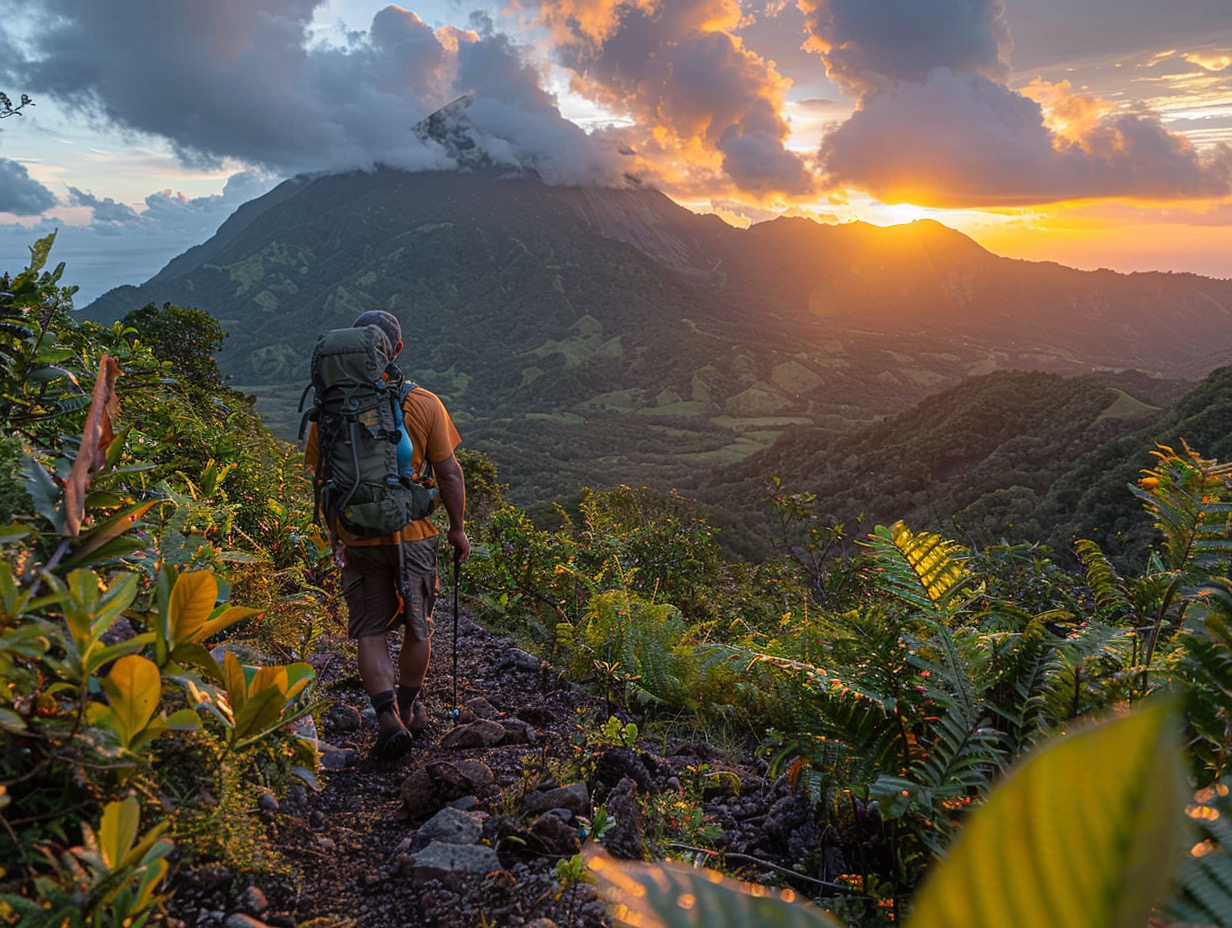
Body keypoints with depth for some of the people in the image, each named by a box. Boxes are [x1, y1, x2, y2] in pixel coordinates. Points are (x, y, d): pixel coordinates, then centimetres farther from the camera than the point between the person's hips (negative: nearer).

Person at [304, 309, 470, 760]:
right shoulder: (425, 404, -9)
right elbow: (449, 473, -6)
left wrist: (334, 532, 16)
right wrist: (458, 527, 6)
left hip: (358, 538, 1)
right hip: (414, 535, 0)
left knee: (370, 632, 10)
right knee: (417, 626, 17)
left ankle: (388, 715, -2)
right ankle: (409, 708, 31)